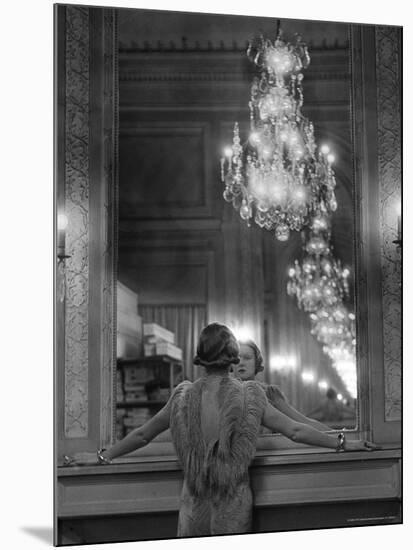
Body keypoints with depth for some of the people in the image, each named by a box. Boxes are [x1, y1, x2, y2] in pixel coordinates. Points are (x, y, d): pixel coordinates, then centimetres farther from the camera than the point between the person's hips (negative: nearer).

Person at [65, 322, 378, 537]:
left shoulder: (183, 397, -3)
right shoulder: (249, 397, -8)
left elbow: (142, 435, 7)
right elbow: (296, 431, -4)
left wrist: (102, 457, 21)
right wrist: (342, 444, 8)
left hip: (194, 510, 1)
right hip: (235, 513, -1)